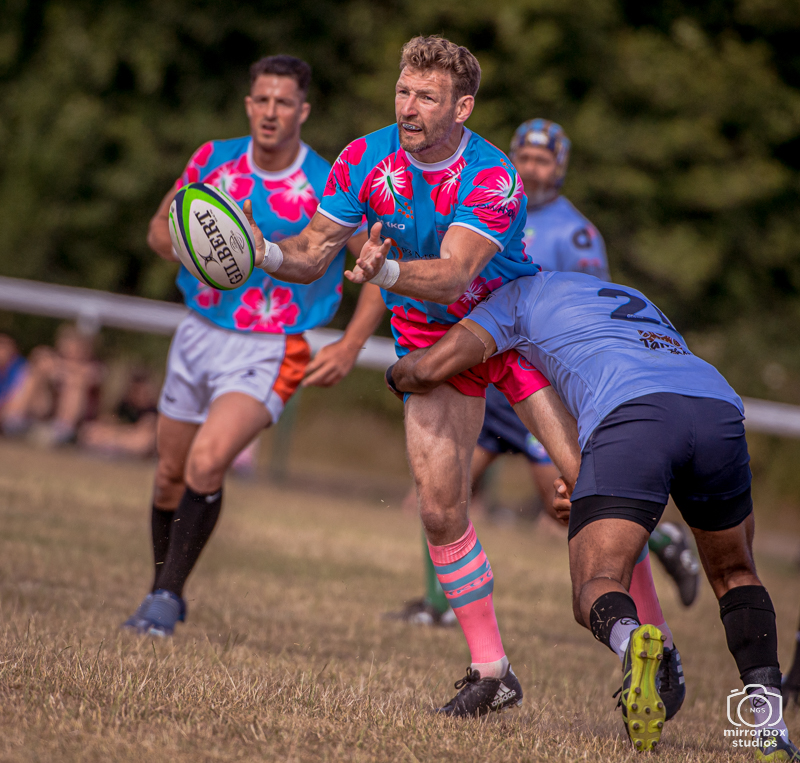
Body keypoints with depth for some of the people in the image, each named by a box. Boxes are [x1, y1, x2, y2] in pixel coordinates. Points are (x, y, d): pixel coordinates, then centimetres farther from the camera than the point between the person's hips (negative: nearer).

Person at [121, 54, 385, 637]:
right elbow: (161, 227, 11)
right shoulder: (214, 160, -2)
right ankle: (165, 593, 35)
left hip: (269, 352, -5)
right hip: (199, 334, 5)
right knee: (171, 477, 12)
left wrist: (350, 348, -11)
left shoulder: (330, 188, -13)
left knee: (206, 462, -25)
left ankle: (166, 599, -16)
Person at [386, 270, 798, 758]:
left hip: (628, 411, -5)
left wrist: (397, 375, 43)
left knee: (596, 592, -3)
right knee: (734, 573, 25)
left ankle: (631, 641, -39)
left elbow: (429, 370, 20)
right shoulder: (637, 302, 44)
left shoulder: (522, 292, 28)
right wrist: (586, 487, 49)